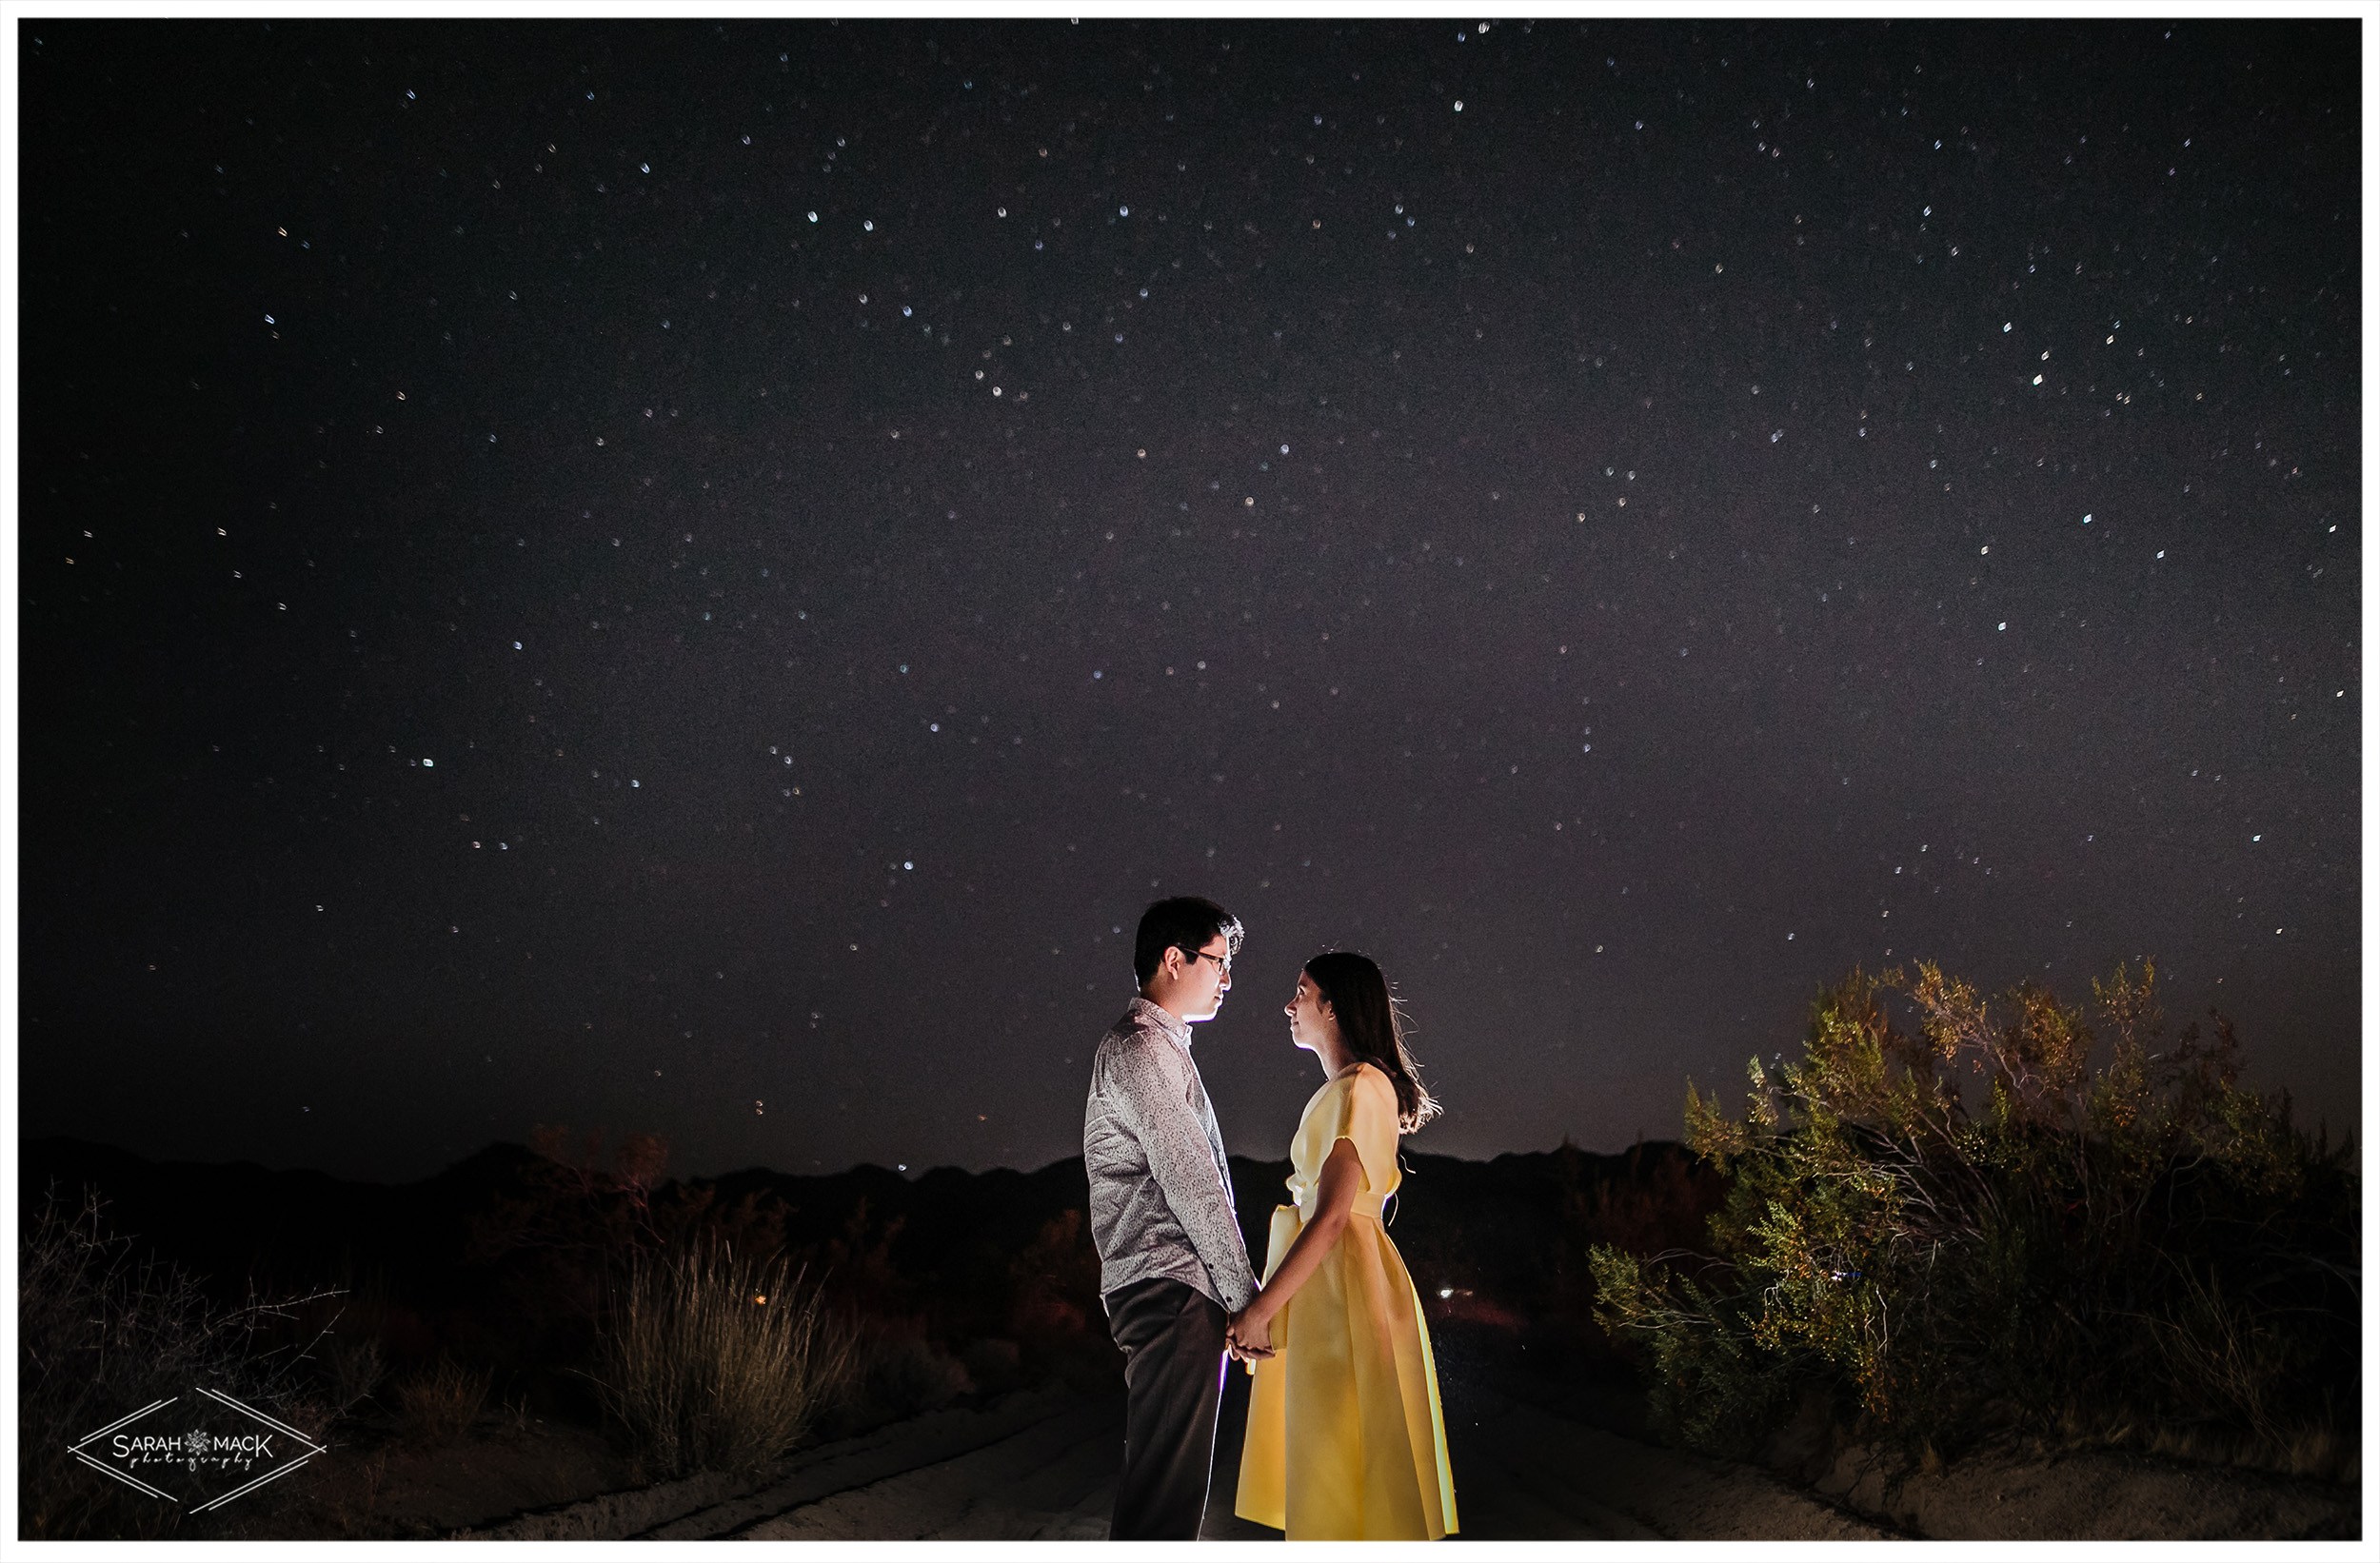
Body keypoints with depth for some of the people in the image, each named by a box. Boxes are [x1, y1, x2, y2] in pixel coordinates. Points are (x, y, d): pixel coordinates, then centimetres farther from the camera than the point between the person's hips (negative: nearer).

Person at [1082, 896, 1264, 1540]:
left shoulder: (1162, 1048, 23)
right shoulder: (1139, 1049, -10)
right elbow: (1189, 1180, -15)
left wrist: (1239, 1292, 16)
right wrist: (1245, 1293, -11)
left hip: (1171, 1292, 11)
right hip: (1171, 1289, -11)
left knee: (1165, 1479, 14)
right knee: (1166, 1485, -11)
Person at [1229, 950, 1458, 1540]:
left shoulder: (1359, 1088, -14)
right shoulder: (1342, 1090, 17)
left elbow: (1331, 1219, -21)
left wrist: (1260, 1309, -19)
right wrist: (1267, 1305, 12)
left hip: (1343, 1284, -10)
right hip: (1326, 1285, 10)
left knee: (1340, 1461, -4)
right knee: (1325, 1463, 13)